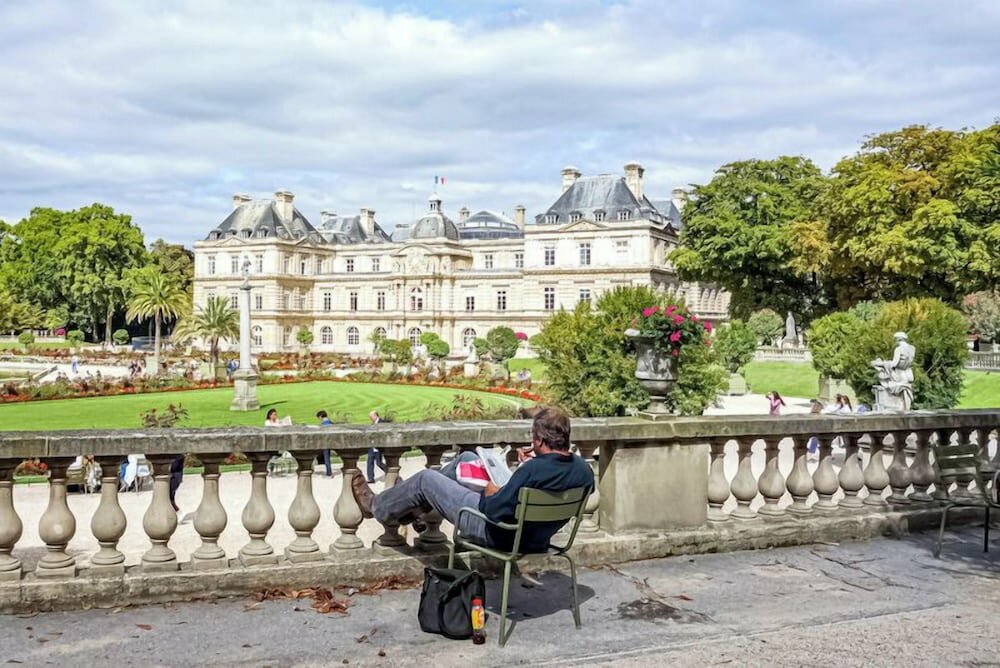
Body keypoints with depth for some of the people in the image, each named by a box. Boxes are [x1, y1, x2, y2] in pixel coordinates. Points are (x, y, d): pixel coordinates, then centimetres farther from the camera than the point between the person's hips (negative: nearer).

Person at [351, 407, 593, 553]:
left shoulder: (533, 470, -36)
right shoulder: (584, 470, -13)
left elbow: (495, 511, -30)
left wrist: (490, 491, -10)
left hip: (497, 534, -8)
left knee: (426, 479, 7)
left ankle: (376, 507, 35)